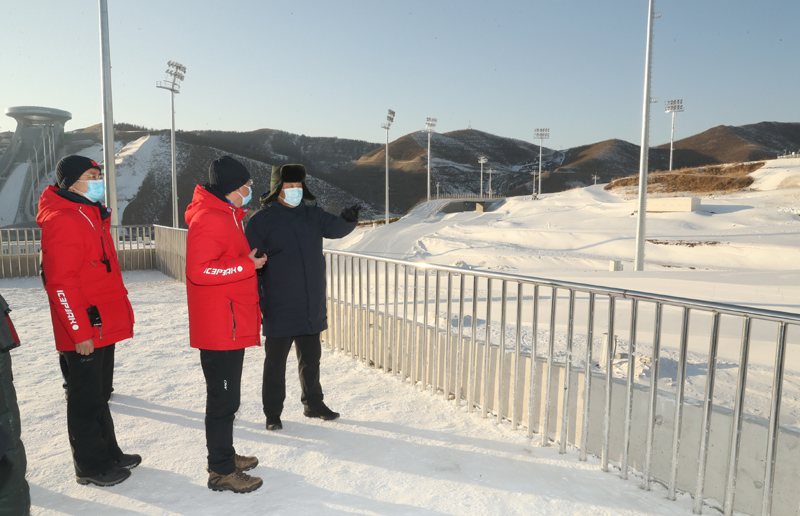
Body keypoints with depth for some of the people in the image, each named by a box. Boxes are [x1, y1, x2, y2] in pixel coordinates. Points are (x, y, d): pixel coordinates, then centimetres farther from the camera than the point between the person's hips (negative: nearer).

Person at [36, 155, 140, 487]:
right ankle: (90, 466, 19)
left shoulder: (92, 215, 14)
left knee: (100, 393, 19)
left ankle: (108, 453, 32)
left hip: (105, 325, 10)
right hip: (85, 331, -9)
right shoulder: (62, 221, -17)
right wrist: (80, 332, -20)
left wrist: (120, 312, 19)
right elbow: (61, 283, -21)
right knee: (86, 398, 4)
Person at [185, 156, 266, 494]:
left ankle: (224, 455, 34)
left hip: (233, 323, 10)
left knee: (226, 394, 19)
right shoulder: (208, 220, -18)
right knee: (224, 398, 0)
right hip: (219, 326, -10)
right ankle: (222, 472, 13)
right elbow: (199, 270, -25)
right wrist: (247, 265, -21)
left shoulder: (228, 215, 16)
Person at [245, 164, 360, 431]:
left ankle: (313, 403, 34)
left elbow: (335, 228, -8)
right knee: (276, 361, 6)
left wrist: (347, 219, -31)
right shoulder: (262, 220, -6)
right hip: (278, 309, -4)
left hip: (312, 306, 5)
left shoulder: (312, 214, 7)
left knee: (311, 358, 17)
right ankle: (273, 413, 22)